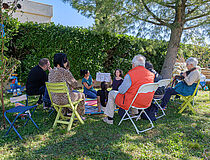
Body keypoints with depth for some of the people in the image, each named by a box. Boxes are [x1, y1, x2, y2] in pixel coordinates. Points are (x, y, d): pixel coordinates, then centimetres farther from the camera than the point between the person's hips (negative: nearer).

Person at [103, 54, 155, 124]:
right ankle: (135, 113, 46)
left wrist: (119, 89, 10)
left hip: (133, 102, -7)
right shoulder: (151, 74, -1)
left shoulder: (130, 75, -20)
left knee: (112, 93, 12)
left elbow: (121, 90, -13)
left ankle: (109, 118, 20)